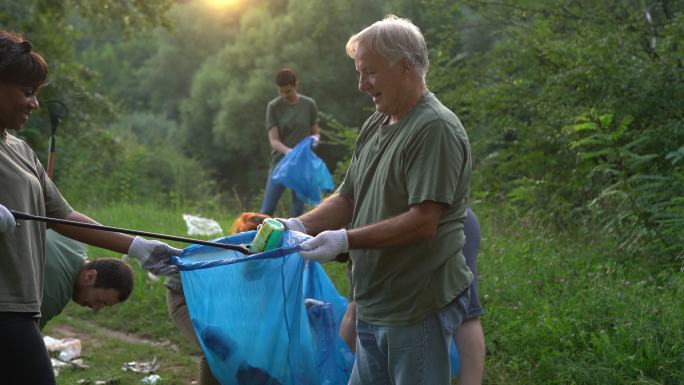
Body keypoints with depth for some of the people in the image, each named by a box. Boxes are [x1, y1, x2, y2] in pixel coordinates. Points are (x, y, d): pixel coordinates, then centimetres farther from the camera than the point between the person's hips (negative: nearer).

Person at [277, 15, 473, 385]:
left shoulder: (435, 128, -15)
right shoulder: (374, 127, 13)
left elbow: (423, 222, -22)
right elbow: (347, 198, 15)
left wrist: (345, 240, -22)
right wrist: (300, 225, -1)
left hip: (418, 307, -8)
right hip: (374, 305, 8)